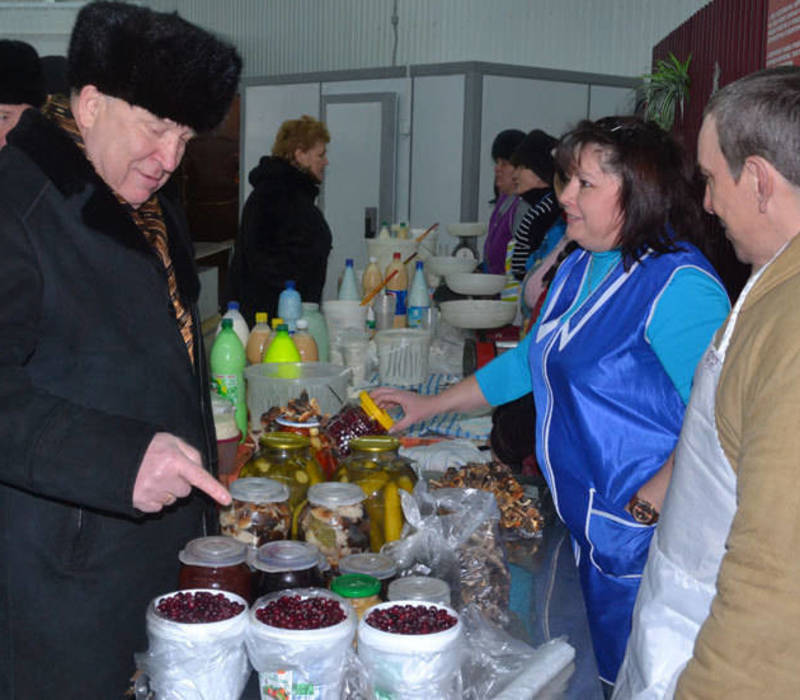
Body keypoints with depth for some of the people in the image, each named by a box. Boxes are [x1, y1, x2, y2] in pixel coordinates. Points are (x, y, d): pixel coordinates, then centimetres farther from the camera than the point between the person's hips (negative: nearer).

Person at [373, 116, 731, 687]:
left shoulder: (679, 286, -19)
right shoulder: (581, 267, 11)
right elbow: (532, 360, 22)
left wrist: (645, 506, -22)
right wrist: (430, 405, 22)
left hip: (643, 539, -8)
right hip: (584, 525, 9)